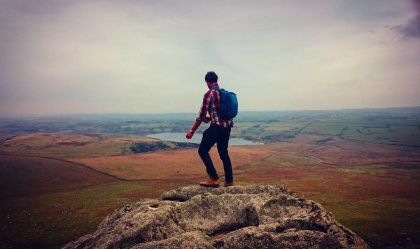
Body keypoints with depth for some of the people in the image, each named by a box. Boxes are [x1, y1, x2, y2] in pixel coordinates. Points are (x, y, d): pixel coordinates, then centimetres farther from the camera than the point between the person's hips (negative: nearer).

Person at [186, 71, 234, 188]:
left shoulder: (209, 93, -10)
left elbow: (201, 114, -10)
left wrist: (192, 131, -4)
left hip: (217, 127, -8)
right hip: (227, 126, 8)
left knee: (202, 150, 2)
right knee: (223, 152, 18)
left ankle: (214, 178, -3)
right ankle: (229, 180, 20)